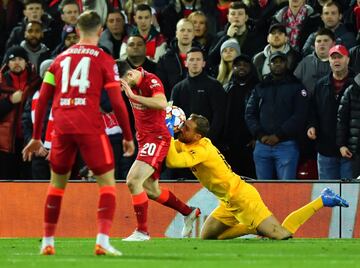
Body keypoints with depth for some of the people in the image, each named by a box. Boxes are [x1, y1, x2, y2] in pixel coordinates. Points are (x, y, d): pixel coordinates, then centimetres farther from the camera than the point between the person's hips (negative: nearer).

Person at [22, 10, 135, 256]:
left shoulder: (61, 58, 15)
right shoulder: (104, 60, 3)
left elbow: (42, 100, 13)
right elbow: (117, 102, -3)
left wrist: (36, 137, 20)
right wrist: (128, 137, 7)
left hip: (61, 126, 4)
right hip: (90, 126, -4)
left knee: (57, 183, 19)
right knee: (107, 182, 4)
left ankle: (47, 242, 20)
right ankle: (102, 240, -11)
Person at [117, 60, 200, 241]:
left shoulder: (151, 81, -18)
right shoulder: (130, 83, 5)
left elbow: (162, 103, -37)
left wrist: (133, 96, -38)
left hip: (157, 138, -9)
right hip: (143, 139, 9)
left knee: (133, 181, -22)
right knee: (151, 190, 17)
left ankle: (142, 231, -17)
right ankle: (189, 213, 37)